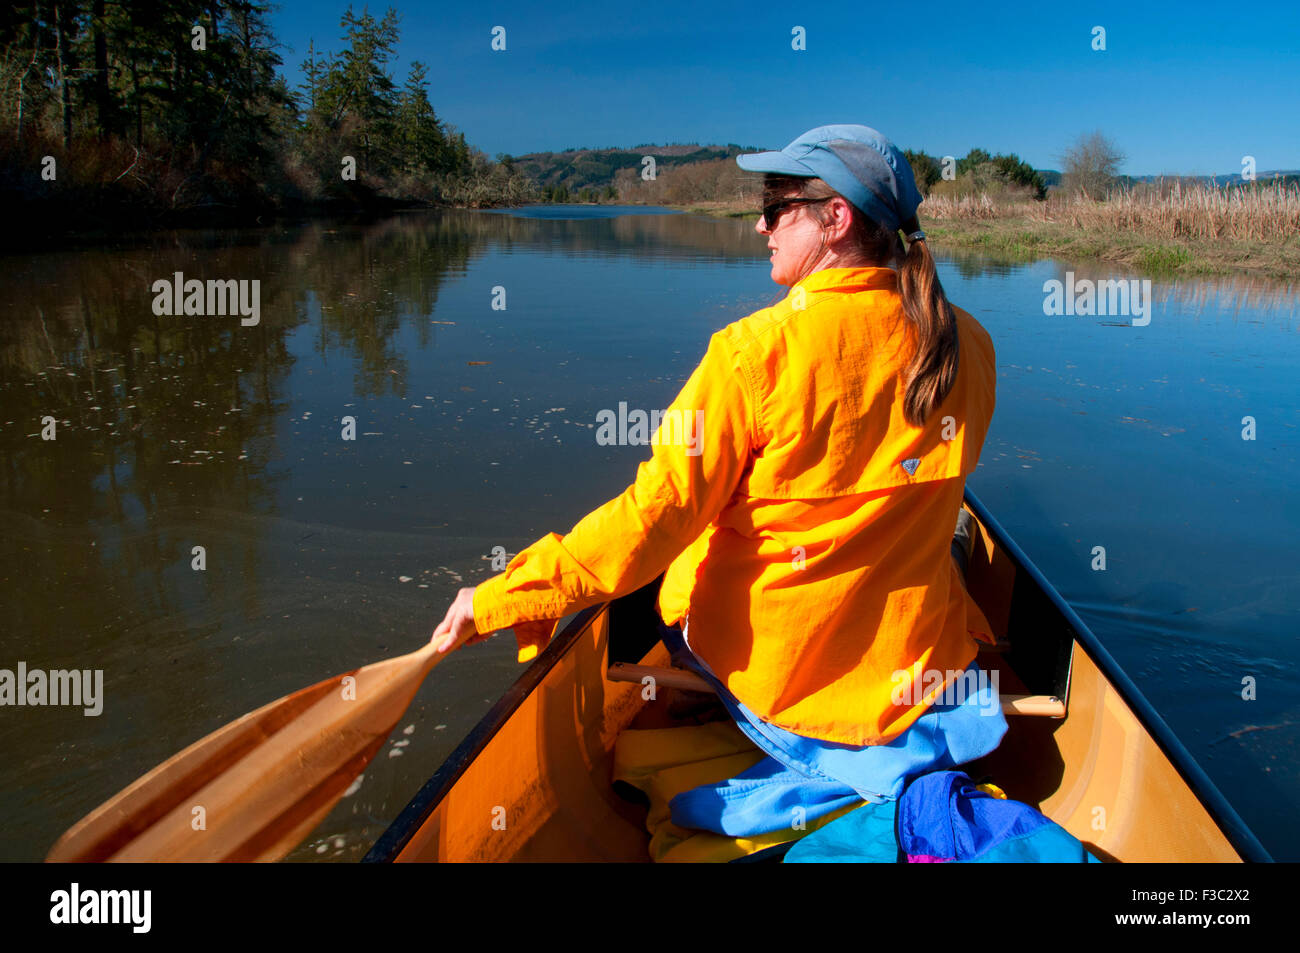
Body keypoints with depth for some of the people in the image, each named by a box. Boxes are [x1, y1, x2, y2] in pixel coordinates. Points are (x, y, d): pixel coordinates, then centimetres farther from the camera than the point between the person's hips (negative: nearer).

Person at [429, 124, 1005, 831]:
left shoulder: (760, 349, -22)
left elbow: (658, 512, -22)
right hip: (922, 662, 5)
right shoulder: (968, 345, -6)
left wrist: (498, 598, -14)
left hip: (768, 675, -4)